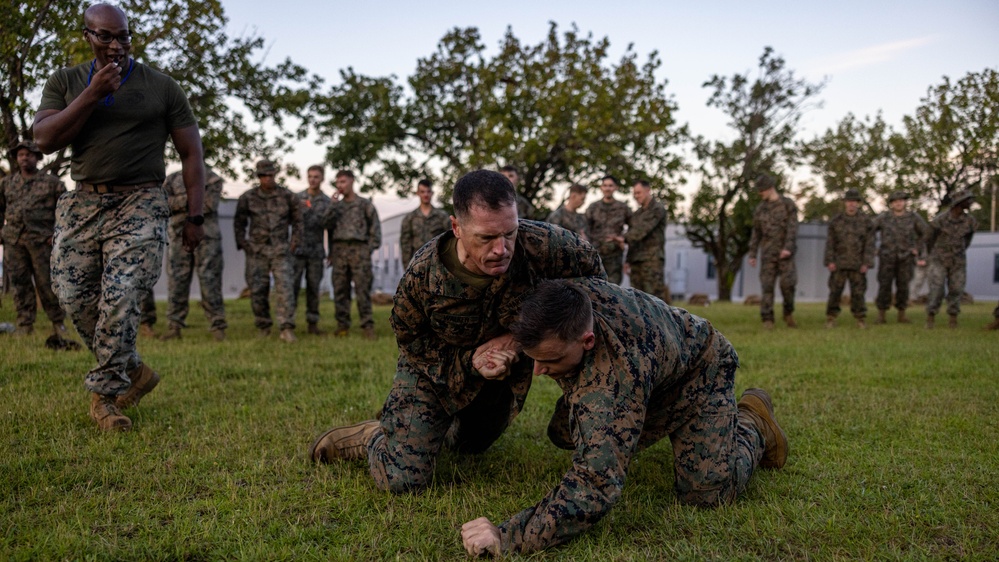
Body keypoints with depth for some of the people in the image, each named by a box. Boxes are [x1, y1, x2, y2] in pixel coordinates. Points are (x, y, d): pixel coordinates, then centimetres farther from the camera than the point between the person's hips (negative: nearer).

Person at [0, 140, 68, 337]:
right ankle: (25, 324, 6)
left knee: (46, 282, -2)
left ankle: (58, 321, 9)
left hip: (41, 239, -3)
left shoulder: (51, 182, 6)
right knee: (20, 283, 2)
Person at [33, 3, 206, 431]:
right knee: (75, 298, -2)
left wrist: (194, 217, 1)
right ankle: (134, 372, 17)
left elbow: (190, 153, 7)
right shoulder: (64, 83, 11)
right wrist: (92, 95, -10)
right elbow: (44, 140, -2)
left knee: (119, 299, -15)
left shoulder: (161, 87, 5)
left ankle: (104, 393, -1)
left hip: (140, 204, -3)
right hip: (82, 203, 4)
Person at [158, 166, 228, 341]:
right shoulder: (172, 179, 13)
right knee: (176, 281, 1)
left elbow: (210, 204, -10)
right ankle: (174, 326, 7)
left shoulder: (213, 179, 5)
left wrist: (180, 203, -5)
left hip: (207, 237, -3)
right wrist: (186, 197, -13)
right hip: (179, 237, 3)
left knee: (210, 281, -4)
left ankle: (217, 326, -1)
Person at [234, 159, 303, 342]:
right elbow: (238, 223, 12)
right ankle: (263, 327, 17)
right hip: (256, 250, 1)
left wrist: (294, 242, 3)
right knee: (257, 290, 3)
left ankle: (287, 329, -13)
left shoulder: (288, 196, 2)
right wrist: (242, 244, 5)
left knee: (284, 287, -12)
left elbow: (297, 221, 11)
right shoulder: (247, 198, 2)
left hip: (281, 250, -1)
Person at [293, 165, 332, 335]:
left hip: (316, 251, 1)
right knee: (292, 285, -4)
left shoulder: (327, 202, 6)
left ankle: (313, 324, 10)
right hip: (297, 249, -1)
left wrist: (332, 253, 0)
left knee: (313, 287, 5)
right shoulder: (296, 198, 4)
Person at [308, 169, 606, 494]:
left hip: (504, 372, 3)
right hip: (435, 366, -3)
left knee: (471, 445, 31)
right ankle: (372, 437, 19)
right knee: (402, 479, -12)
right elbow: (408, 337, -14)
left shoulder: (541, 245, -36)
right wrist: (467, 361, -29)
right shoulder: (422, 273, -34)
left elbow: (591, 268, -14)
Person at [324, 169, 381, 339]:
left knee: (362, 288, -7)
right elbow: (329, 226, 8)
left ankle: (367, 325, -6)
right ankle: (342, 325, 7)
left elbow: (375, 227, 5)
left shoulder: (364, 204, 8)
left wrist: (371, 248, -3)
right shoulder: (336, 206, 19)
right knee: (340, 289, 2)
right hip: (339, 249, 4)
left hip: (359, 249, -4)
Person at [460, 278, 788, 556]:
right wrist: (505, 350, -20)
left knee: (707, 492, -19)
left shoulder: (614, 376, -51)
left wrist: (508, 538, -53)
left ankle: (753, 421, 12)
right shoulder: (565, 299, -30)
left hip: (698, 372, -7)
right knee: (564, 433, 0)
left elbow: (595, 485, -54)